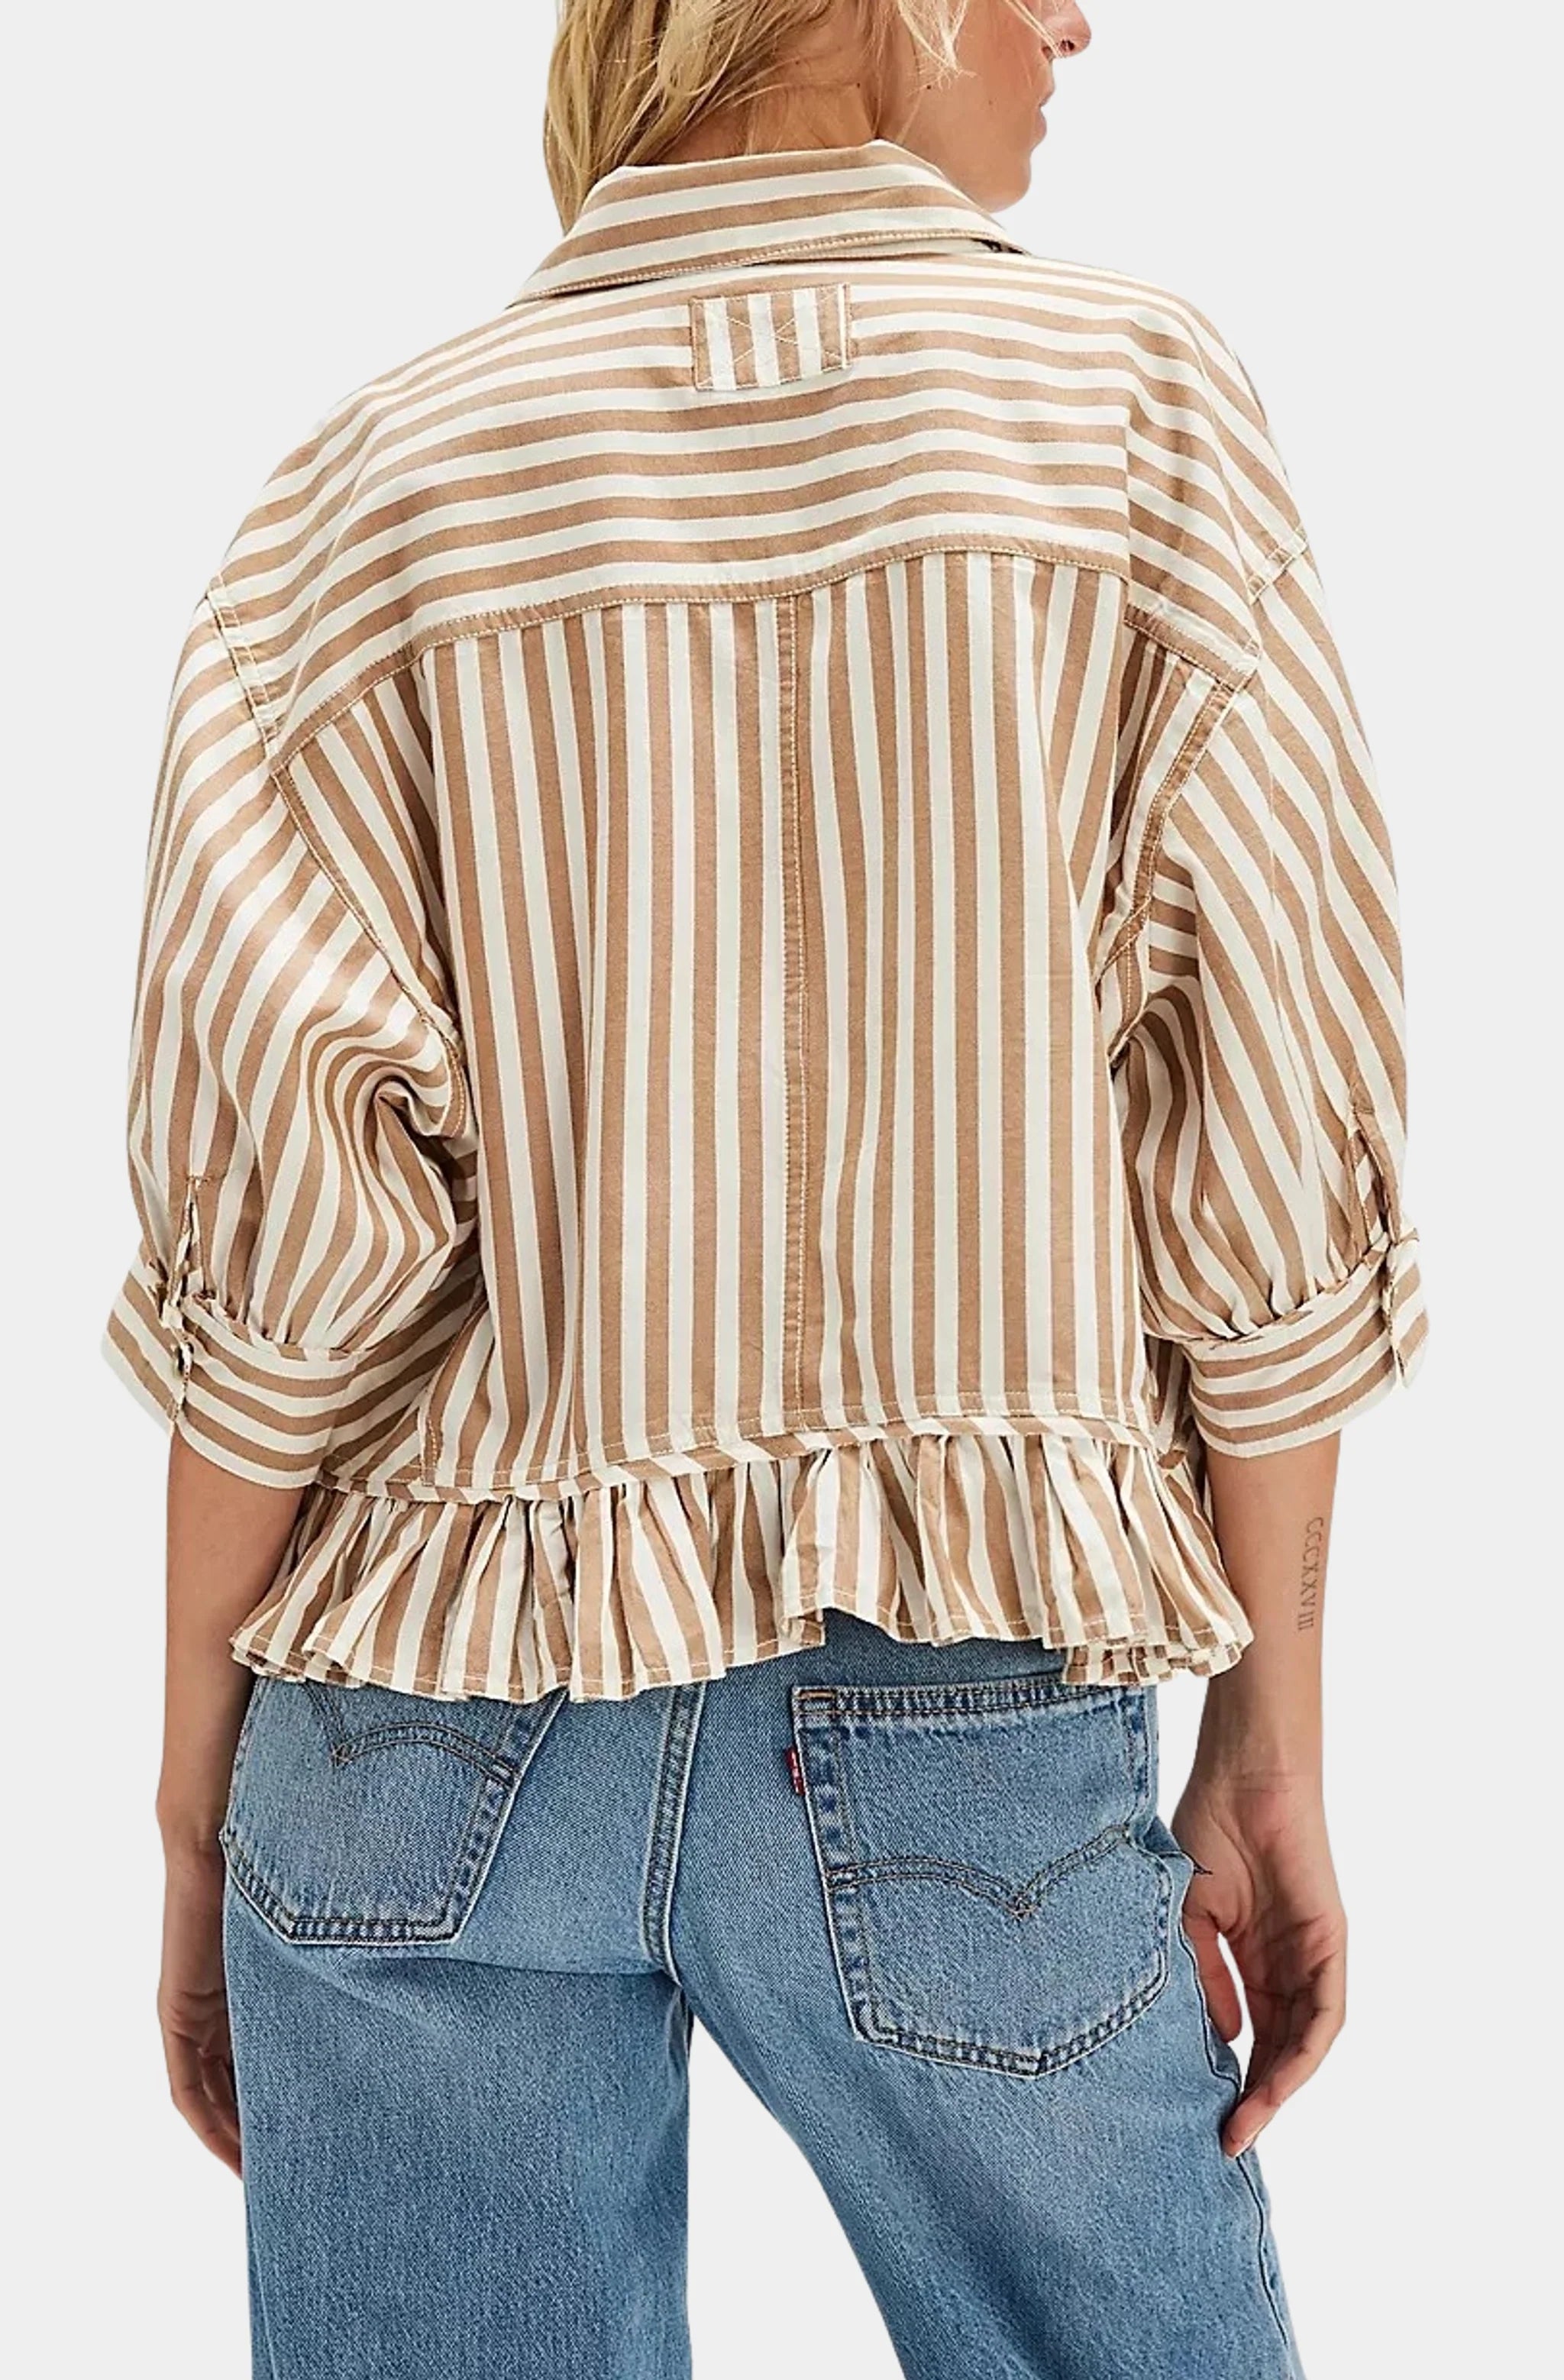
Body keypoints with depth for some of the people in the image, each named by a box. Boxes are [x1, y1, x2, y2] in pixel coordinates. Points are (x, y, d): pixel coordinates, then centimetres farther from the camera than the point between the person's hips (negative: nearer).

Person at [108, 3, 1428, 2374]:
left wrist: (201, 1811, 2)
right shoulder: (1143, 408, -4)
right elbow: (1267, 1171, -7)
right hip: (951, 1734, -1)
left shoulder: (375, 487, -2)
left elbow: (275, 1204, -8)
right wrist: (1274, 1747, 4)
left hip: (437, 1729, 2)